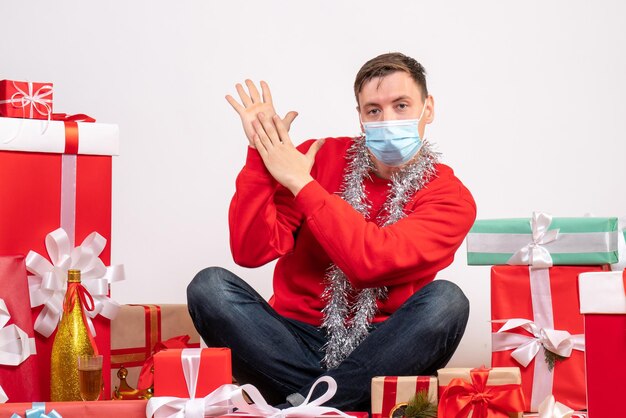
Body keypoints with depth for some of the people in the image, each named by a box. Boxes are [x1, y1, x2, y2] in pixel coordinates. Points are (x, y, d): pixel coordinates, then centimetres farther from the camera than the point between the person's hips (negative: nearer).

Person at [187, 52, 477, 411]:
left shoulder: (449, 197, -2)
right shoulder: (320, 157, 5)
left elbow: (372, 262, -20)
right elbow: (251, 252, -6)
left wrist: (301, 183, -15)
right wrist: (260, 153, -13)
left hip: (378, 355, -1)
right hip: (299, 343, 2)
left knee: (445, 299, -29)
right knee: (210, 285, -20)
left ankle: (295, 406, -25)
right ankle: (341, 402, -26)